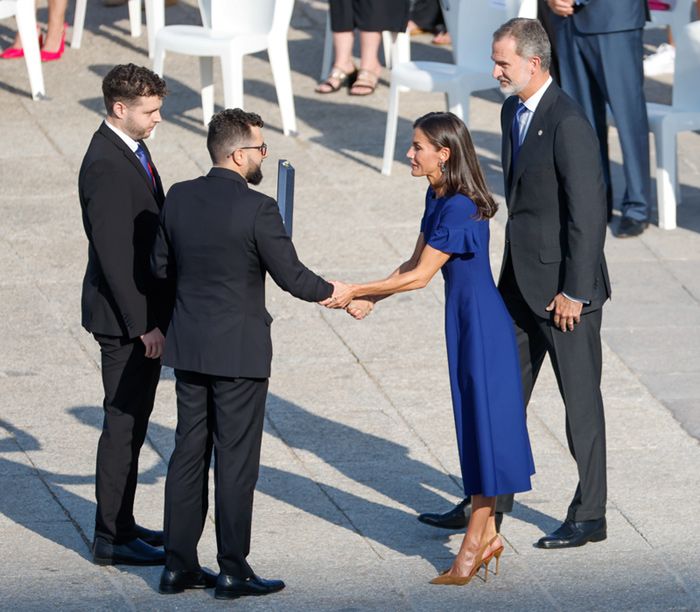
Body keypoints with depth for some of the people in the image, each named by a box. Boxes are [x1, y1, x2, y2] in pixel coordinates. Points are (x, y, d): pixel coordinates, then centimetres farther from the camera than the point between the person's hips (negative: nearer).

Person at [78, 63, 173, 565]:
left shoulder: (132, 152, 11)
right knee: (124, 425, -3)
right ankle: (113, 538, 4)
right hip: (125, 318, -10)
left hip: (145, 314, 10)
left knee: (132, 423, 17)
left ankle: (121, 524, 26)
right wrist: (143, 325, -22)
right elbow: (113, 254, -23)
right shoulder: (105, 166, -21)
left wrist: (156, 316, 17)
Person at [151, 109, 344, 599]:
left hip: (189, 346, 6)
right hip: (239, 352, -6)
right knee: (236, 461, 2)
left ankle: (178, 565, 15)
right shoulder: (257, 209, -17)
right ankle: (233, 571, 6)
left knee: (189, 453, 12)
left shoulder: (179, 198, 1)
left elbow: (161, 265, 10)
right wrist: (332, 292, 5)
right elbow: (293, 278, -13)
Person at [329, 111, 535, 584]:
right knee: (471, 426, 14)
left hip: (482, 322, -10)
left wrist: (356, 291, -16)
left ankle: (474, 545, 5)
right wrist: (369, 300, 0)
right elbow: (415, 263, 12)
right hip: (462, 319, 10)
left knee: (484, 425, -1)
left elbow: (420, 276, -21)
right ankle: (487, 534, 22)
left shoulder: (462, 209, -24)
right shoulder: (437, 198, 6)